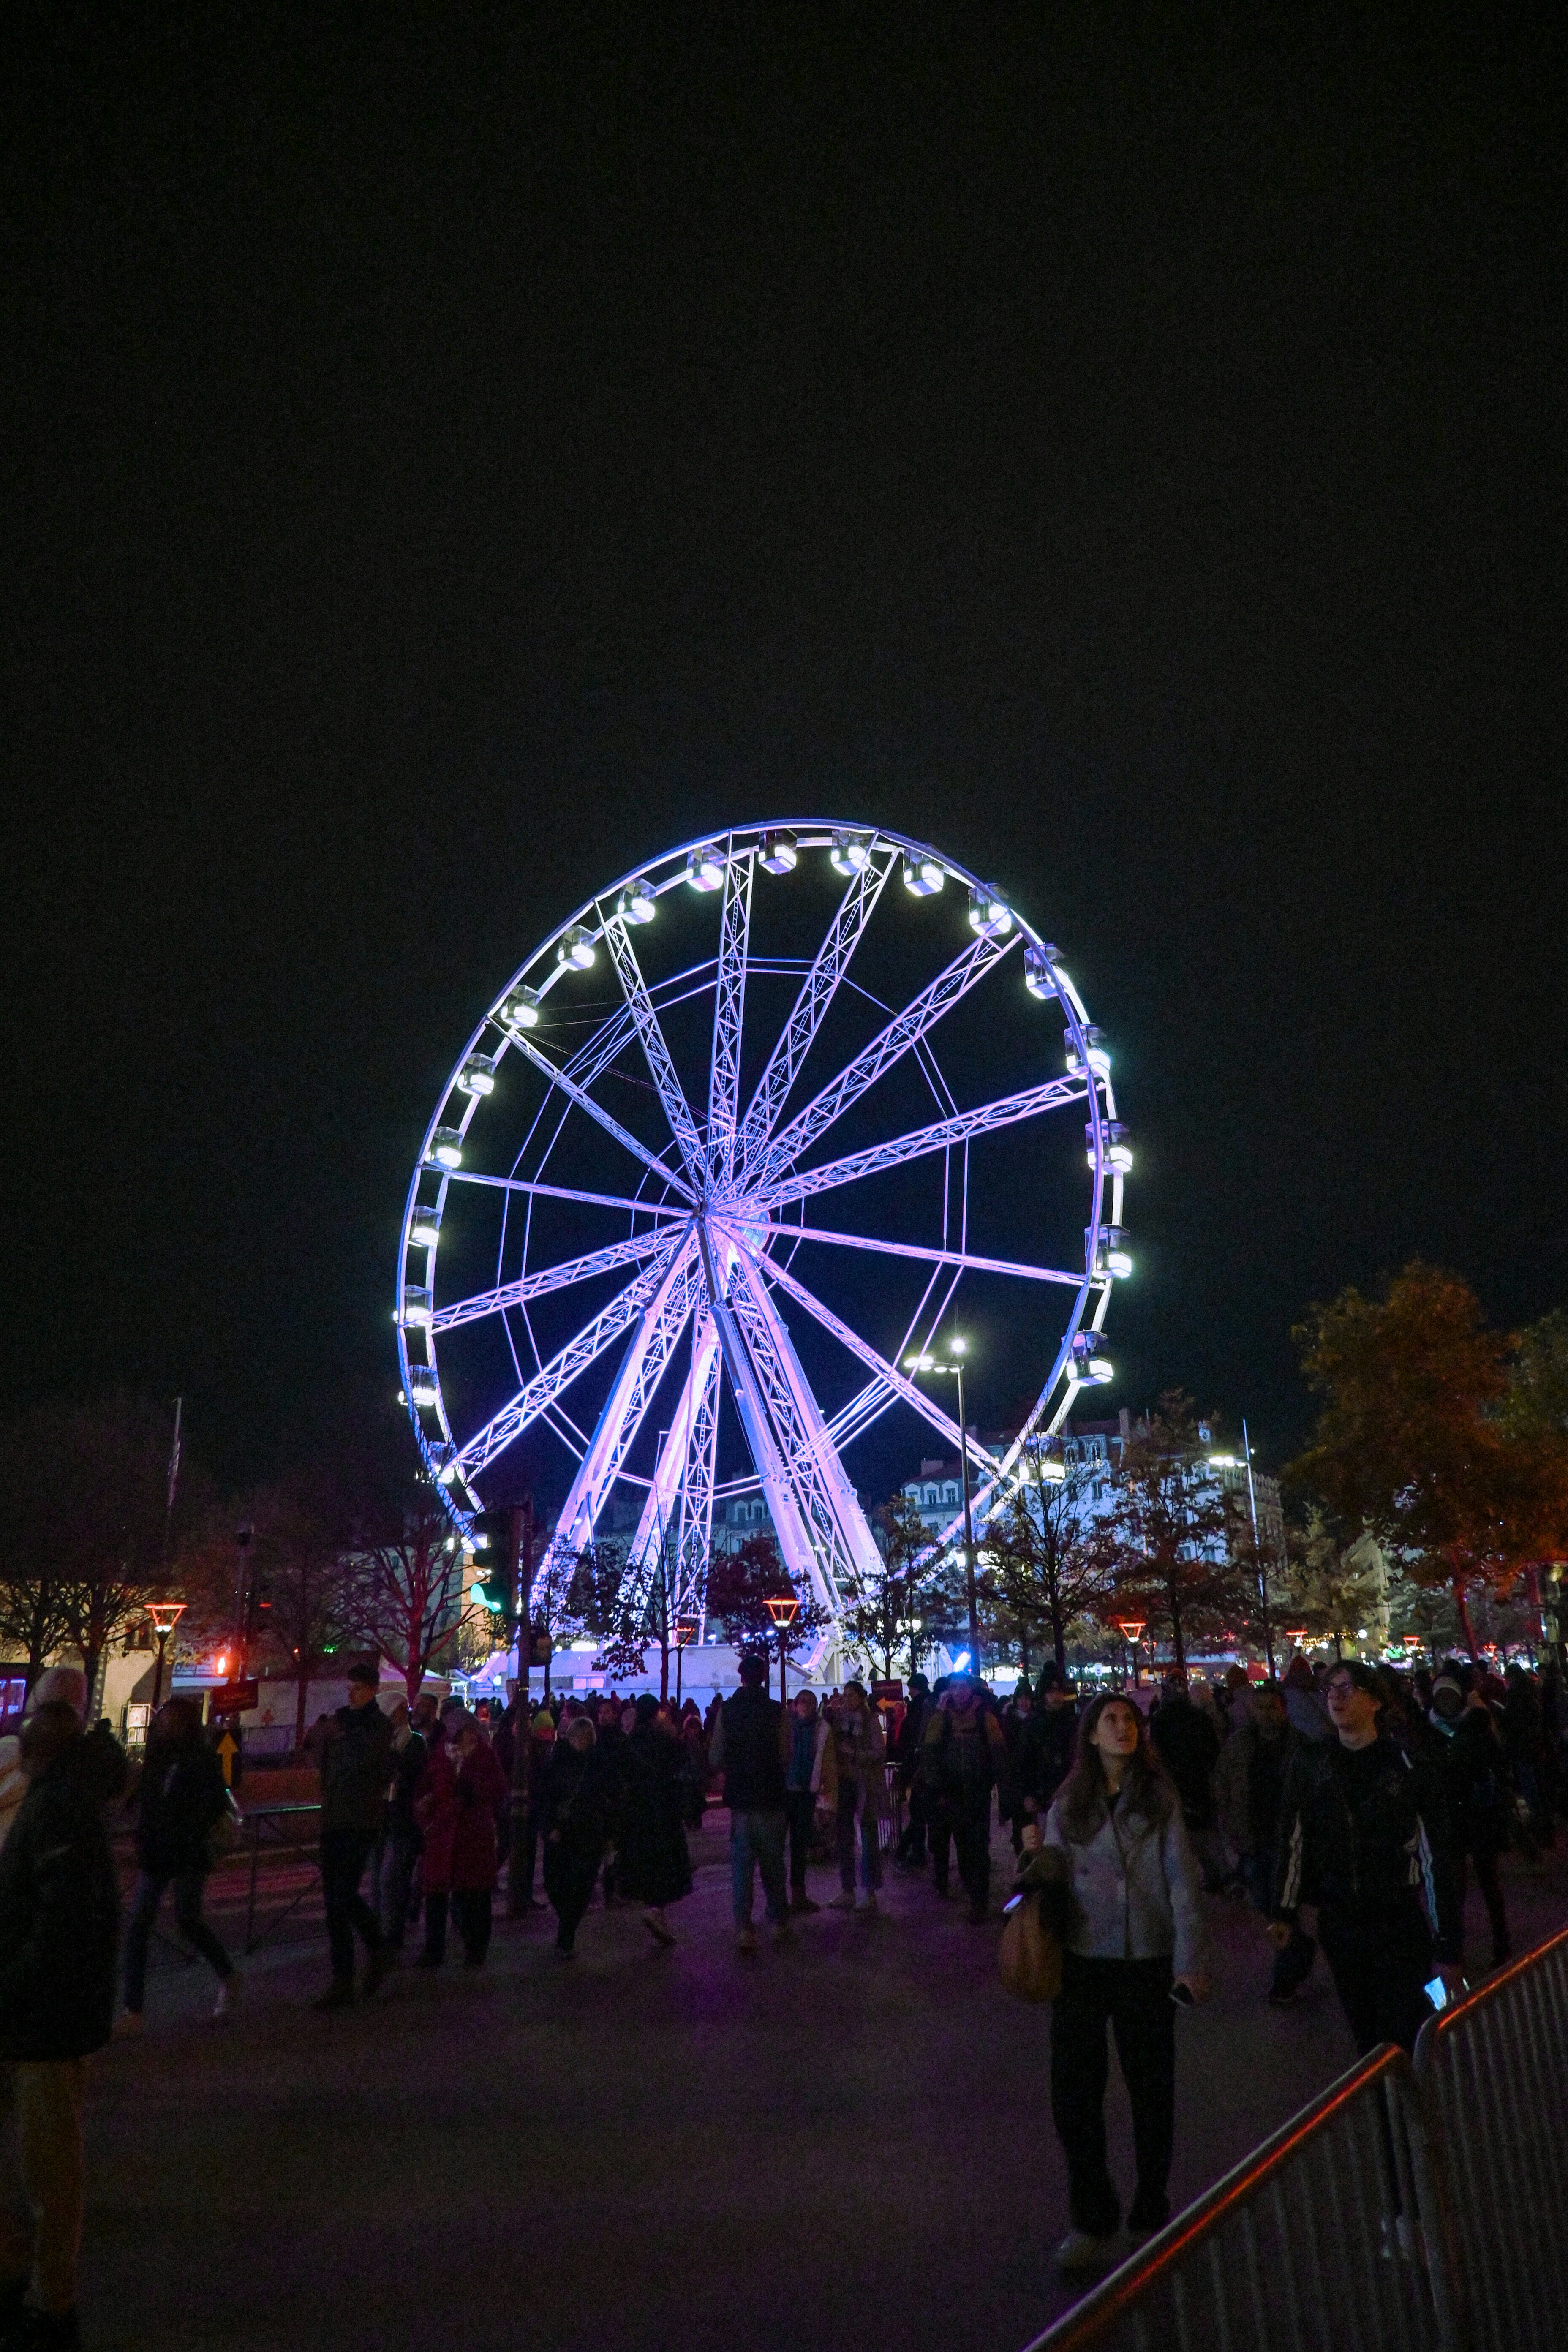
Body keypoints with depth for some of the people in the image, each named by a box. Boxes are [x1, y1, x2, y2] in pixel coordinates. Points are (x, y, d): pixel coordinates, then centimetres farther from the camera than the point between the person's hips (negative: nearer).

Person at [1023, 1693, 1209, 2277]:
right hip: (1082, 1961, 2)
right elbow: (1057, 1880, 8)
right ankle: (1091, 2217, 22)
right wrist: (1037, 1856, -13)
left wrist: (1191, 1962, -11)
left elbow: (1183, 1882, -5)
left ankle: (1150, 2214, 30)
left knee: (1151, 2091, 11)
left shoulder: (1159, 1797, -3)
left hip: (1148, 1962, -1)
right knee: (1073, 2092, 3)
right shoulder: (1068, 1803, 3)